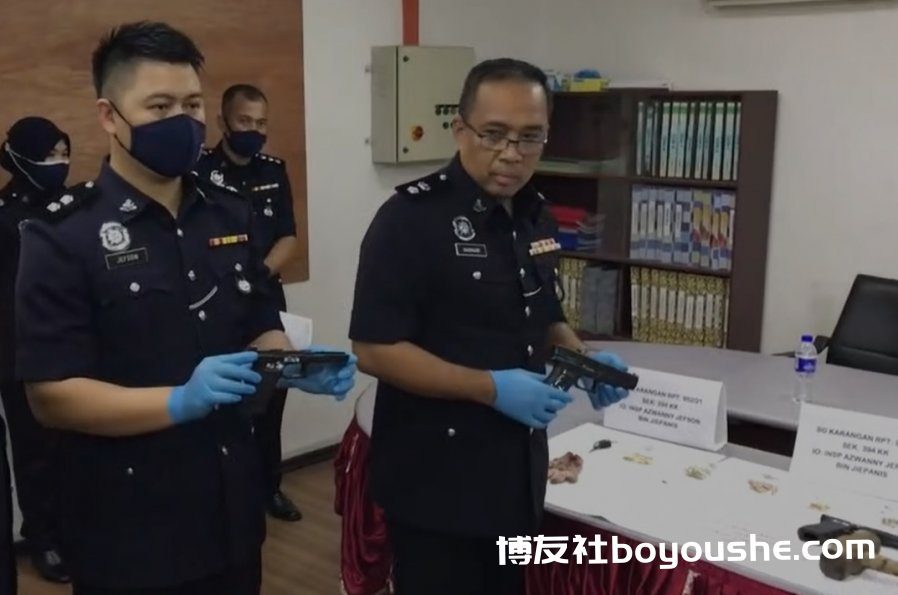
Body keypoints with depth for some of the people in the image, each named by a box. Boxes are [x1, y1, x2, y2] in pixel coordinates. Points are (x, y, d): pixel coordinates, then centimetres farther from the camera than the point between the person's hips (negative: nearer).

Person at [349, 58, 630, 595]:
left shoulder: (537, 217, 7)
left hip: (518, 472, 7)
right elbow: (375, 349, -19)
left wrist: (583, 359, -2)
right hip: (438, 482, -7)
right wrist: (491, 388, -24)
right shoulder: (411, 218, -16)